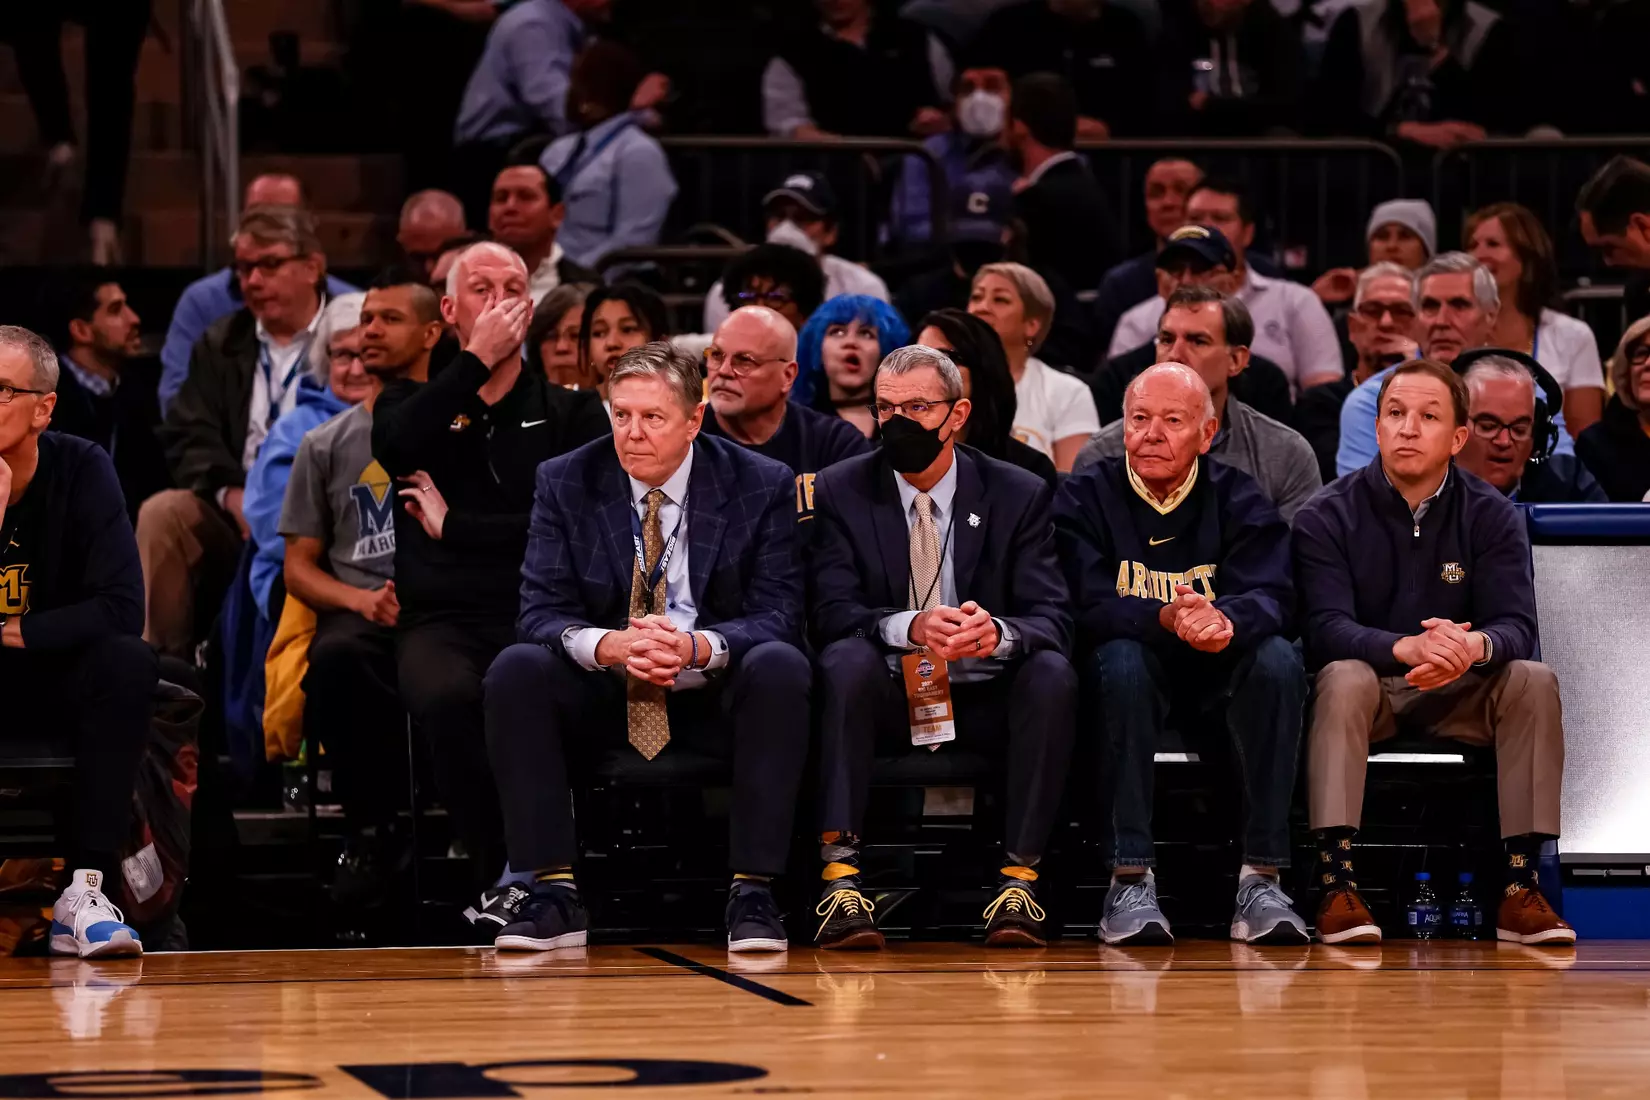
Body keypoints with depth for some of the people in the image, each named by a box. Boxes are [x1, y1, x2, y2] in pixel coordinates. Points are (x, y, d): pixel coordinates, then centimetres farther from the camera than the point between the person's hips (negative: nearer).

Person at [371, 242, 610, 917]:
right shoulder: (414, 405, 19)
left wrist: (454, 526, 1)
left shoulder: (571, 414, 16)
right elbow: (394, 445, -7)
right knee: (448, 697, -36)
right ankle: (501, 877, -19)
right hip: (442, 623, 1)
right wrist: (477, 358, -2)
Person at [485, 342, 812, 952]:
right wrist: (607, 644, -29)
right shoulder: (565, 483, 0)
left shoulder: (762, 486, -3)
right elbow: (541, 611, -5)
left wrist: (699, 646, -31)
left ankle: (752, 894, -30)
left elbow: (777, 615, -10)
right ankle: (554, 892, -26)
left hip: (715, 699, -1)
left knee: (780, 666, -33)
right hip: (604, 698, 1)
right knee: (515, 669, -27)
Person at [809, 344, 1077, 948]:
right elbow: (832, 612, -9)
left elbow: (1052, 619, -7)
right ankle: (840, 876, -36)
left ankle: (1019, 878, -28)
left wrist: (998, 632, -32)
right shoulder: (842, 491, 2)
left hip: (985, 703, 1)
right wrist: (911, 627, -31)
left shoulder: (1020, 495, 2)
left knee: (1052, 672, -29)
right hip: (886, 697, -1)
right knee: (847, 659, -32)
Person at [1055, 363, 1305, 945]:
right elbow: (1088, 607, -16)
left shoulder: (1240, 500, 2)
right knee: (1122, 659, -35)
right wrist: (1167, 619, -37)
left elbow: (1270, 597, -14)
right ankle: (1129, 880, -34)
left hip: (1220, 677, 2)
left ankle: (1261, 879, -28)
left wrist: (1226, 623, -39)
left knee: (1277, 658, -29)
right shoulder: (1084, 498, -1)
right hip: (1133, 678, -2)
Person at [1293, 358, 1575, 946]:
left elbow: (1517, 627, -12)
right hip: (1370, 689, -2)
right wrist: (1406, 648, -41)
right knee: (1343, 677, -35)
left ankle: (1520, 885, -25)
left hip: (1459, 695, 2)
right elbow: (1327, 629, -20)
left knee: (1534, 679, -25)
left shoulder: (1492, 516, -1)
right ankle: (1337, 881, -39)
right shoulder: (1327, 518, -7)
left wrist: (1474, 646, -39)